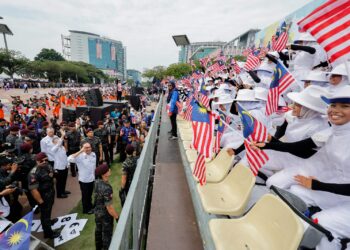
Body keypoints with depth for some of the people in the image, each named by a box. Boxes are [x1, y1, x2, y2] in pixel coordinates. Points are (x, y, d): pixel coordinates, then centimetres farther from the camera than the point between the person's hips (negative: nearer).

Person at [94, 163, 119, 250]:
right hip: (105, 214, -8)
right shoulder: (107, 189, -38)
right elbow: (109, 207, -29)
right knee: (107, 234, 17)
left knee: (98, 230, 29)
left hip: (97, 211, 8)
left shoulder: (97, 181, -14)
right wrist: (117, 217, -17)